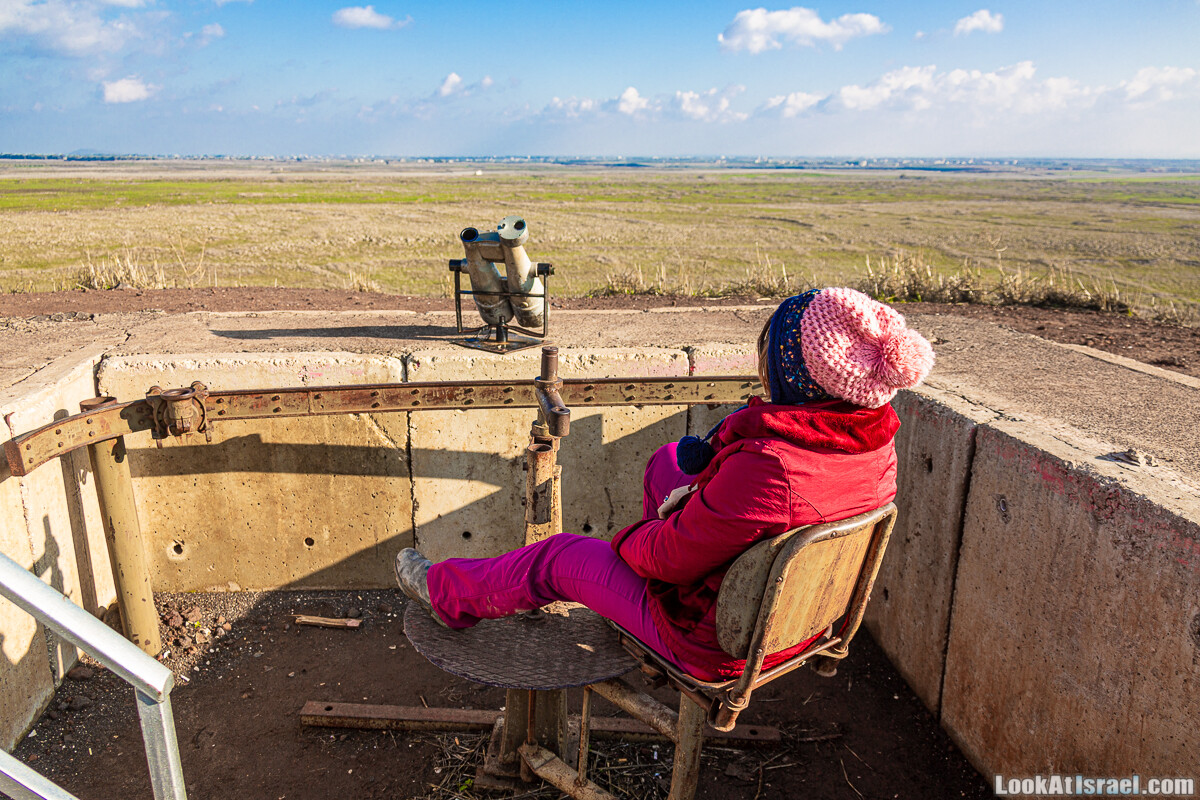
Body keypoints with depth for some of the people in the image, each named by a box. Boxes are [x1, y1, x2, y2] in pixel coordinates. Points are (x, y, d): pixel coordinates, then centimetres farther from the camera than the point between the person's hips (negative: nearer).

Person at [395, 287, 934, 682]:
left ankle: (448, 592, 38)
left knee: (557, 556, 10)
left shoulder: (767, 468, -39)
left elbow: (671, 556, -26)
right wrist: (700, 496, -2)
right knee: (671, 460, 18)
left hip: (717, 645, -7)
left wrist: (629, 541, -4)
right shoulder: (876, 446, -13)